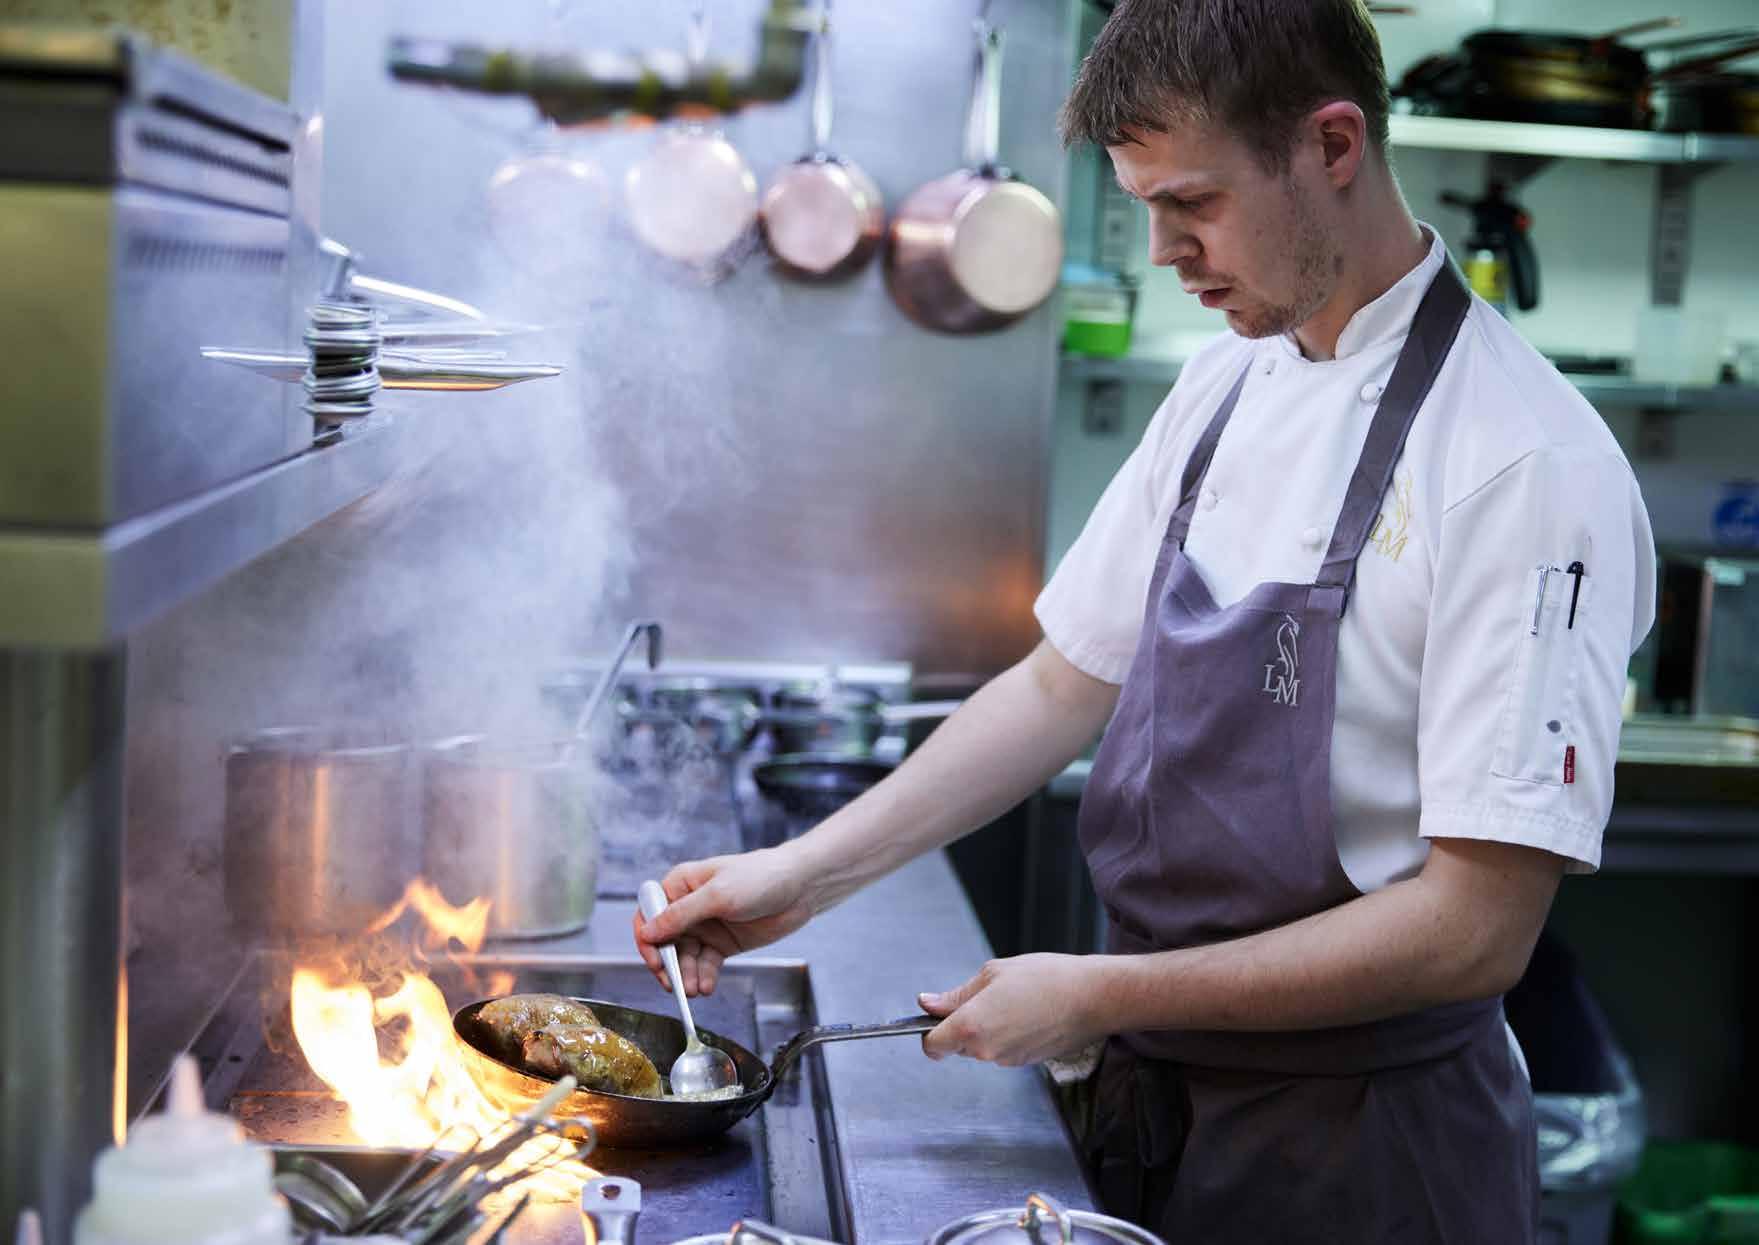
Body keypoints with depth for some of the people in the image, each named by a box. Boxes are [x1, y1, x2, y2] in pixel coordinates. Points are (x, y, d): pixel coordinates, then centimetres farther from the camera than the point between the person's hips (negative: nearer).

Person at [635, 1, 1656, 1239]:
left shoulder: (1525, 461, -21)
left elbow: (1476, 929, -23)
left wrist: (1102, 997, -20)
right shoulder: (1224, 386, 2)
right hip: (1159, 1099, 6)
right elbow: (1068, 686, 7)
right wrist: (808, 871, -1)